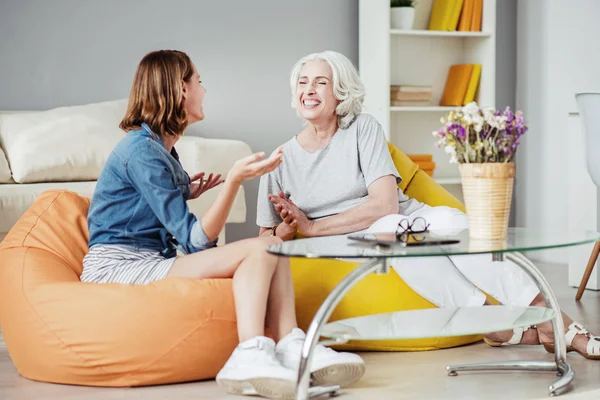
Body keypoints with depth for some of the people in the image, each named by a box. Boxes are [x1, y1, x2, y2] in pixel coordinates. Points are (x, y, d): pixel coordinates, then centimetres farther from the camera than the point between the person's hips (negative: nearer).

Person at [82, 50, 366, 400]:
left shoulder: (160, 147, 17)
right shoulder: (143, 150, -13)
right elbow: (196, 241, -18)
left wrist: (182, 196, 11)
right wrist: (234, 180, -24)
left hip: (149, 261, 9)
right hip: (117, 268, -9)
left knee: (272, 246, -4)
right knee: (259, 249, -21)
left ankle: (289, 346, -20)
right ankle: (250, 356, -34)